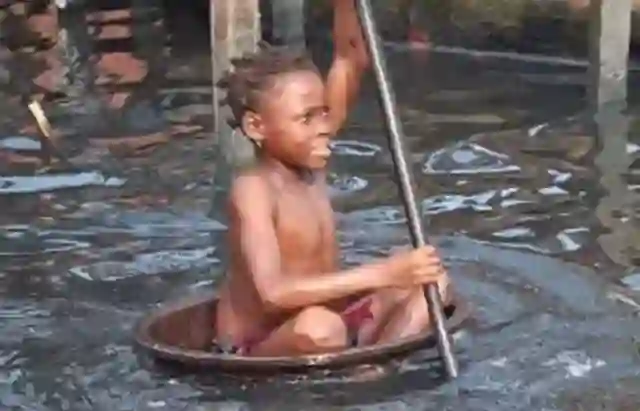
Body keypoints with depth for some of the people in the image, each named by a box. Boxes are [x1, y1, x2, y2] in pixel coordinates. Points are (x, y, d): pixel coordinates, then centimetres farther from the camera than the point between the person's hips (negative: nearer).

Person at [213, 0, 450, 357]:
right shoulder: (253, 190, -19)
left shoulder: (310, 167, 2)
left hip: (313, 339, 8)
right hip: (256, 355, -8)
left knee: (430, 280, 0)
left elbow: (351, 60, 5)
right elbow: (274, 292, -35)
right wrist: (383, 274, -37)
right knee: (316, 325, -40)